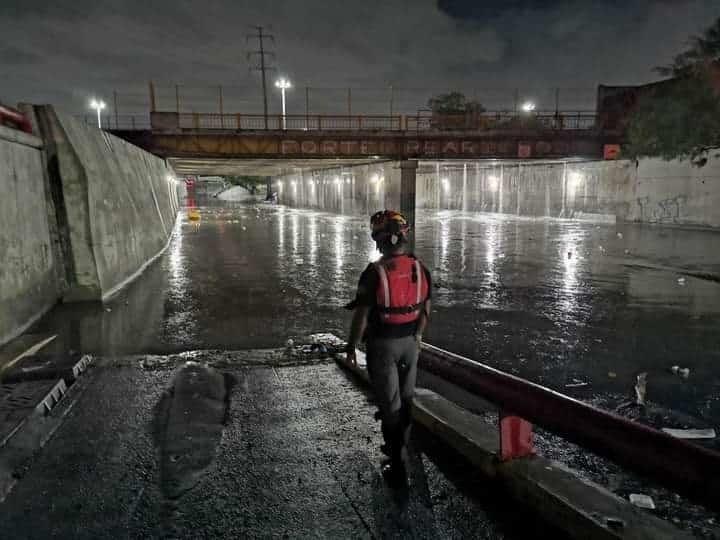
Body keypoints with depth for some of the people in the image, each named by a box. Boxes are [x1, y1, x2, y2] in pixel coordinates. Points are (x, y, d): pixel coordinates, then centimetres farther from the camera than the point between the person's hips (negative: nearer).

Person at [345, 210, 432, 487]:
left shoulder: (374, 273, -20)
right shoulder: (420, 269, -2)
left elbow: (361, 316, -16)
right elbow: (425, 309, 8)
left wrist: (352, 347, -4)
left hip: (383, 345, -5)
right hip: (409, 342, 5)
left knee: (390, 404, 5)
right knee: (406, 399, 20)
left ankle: (397, 465, 10)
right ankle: (399, 447, 39)